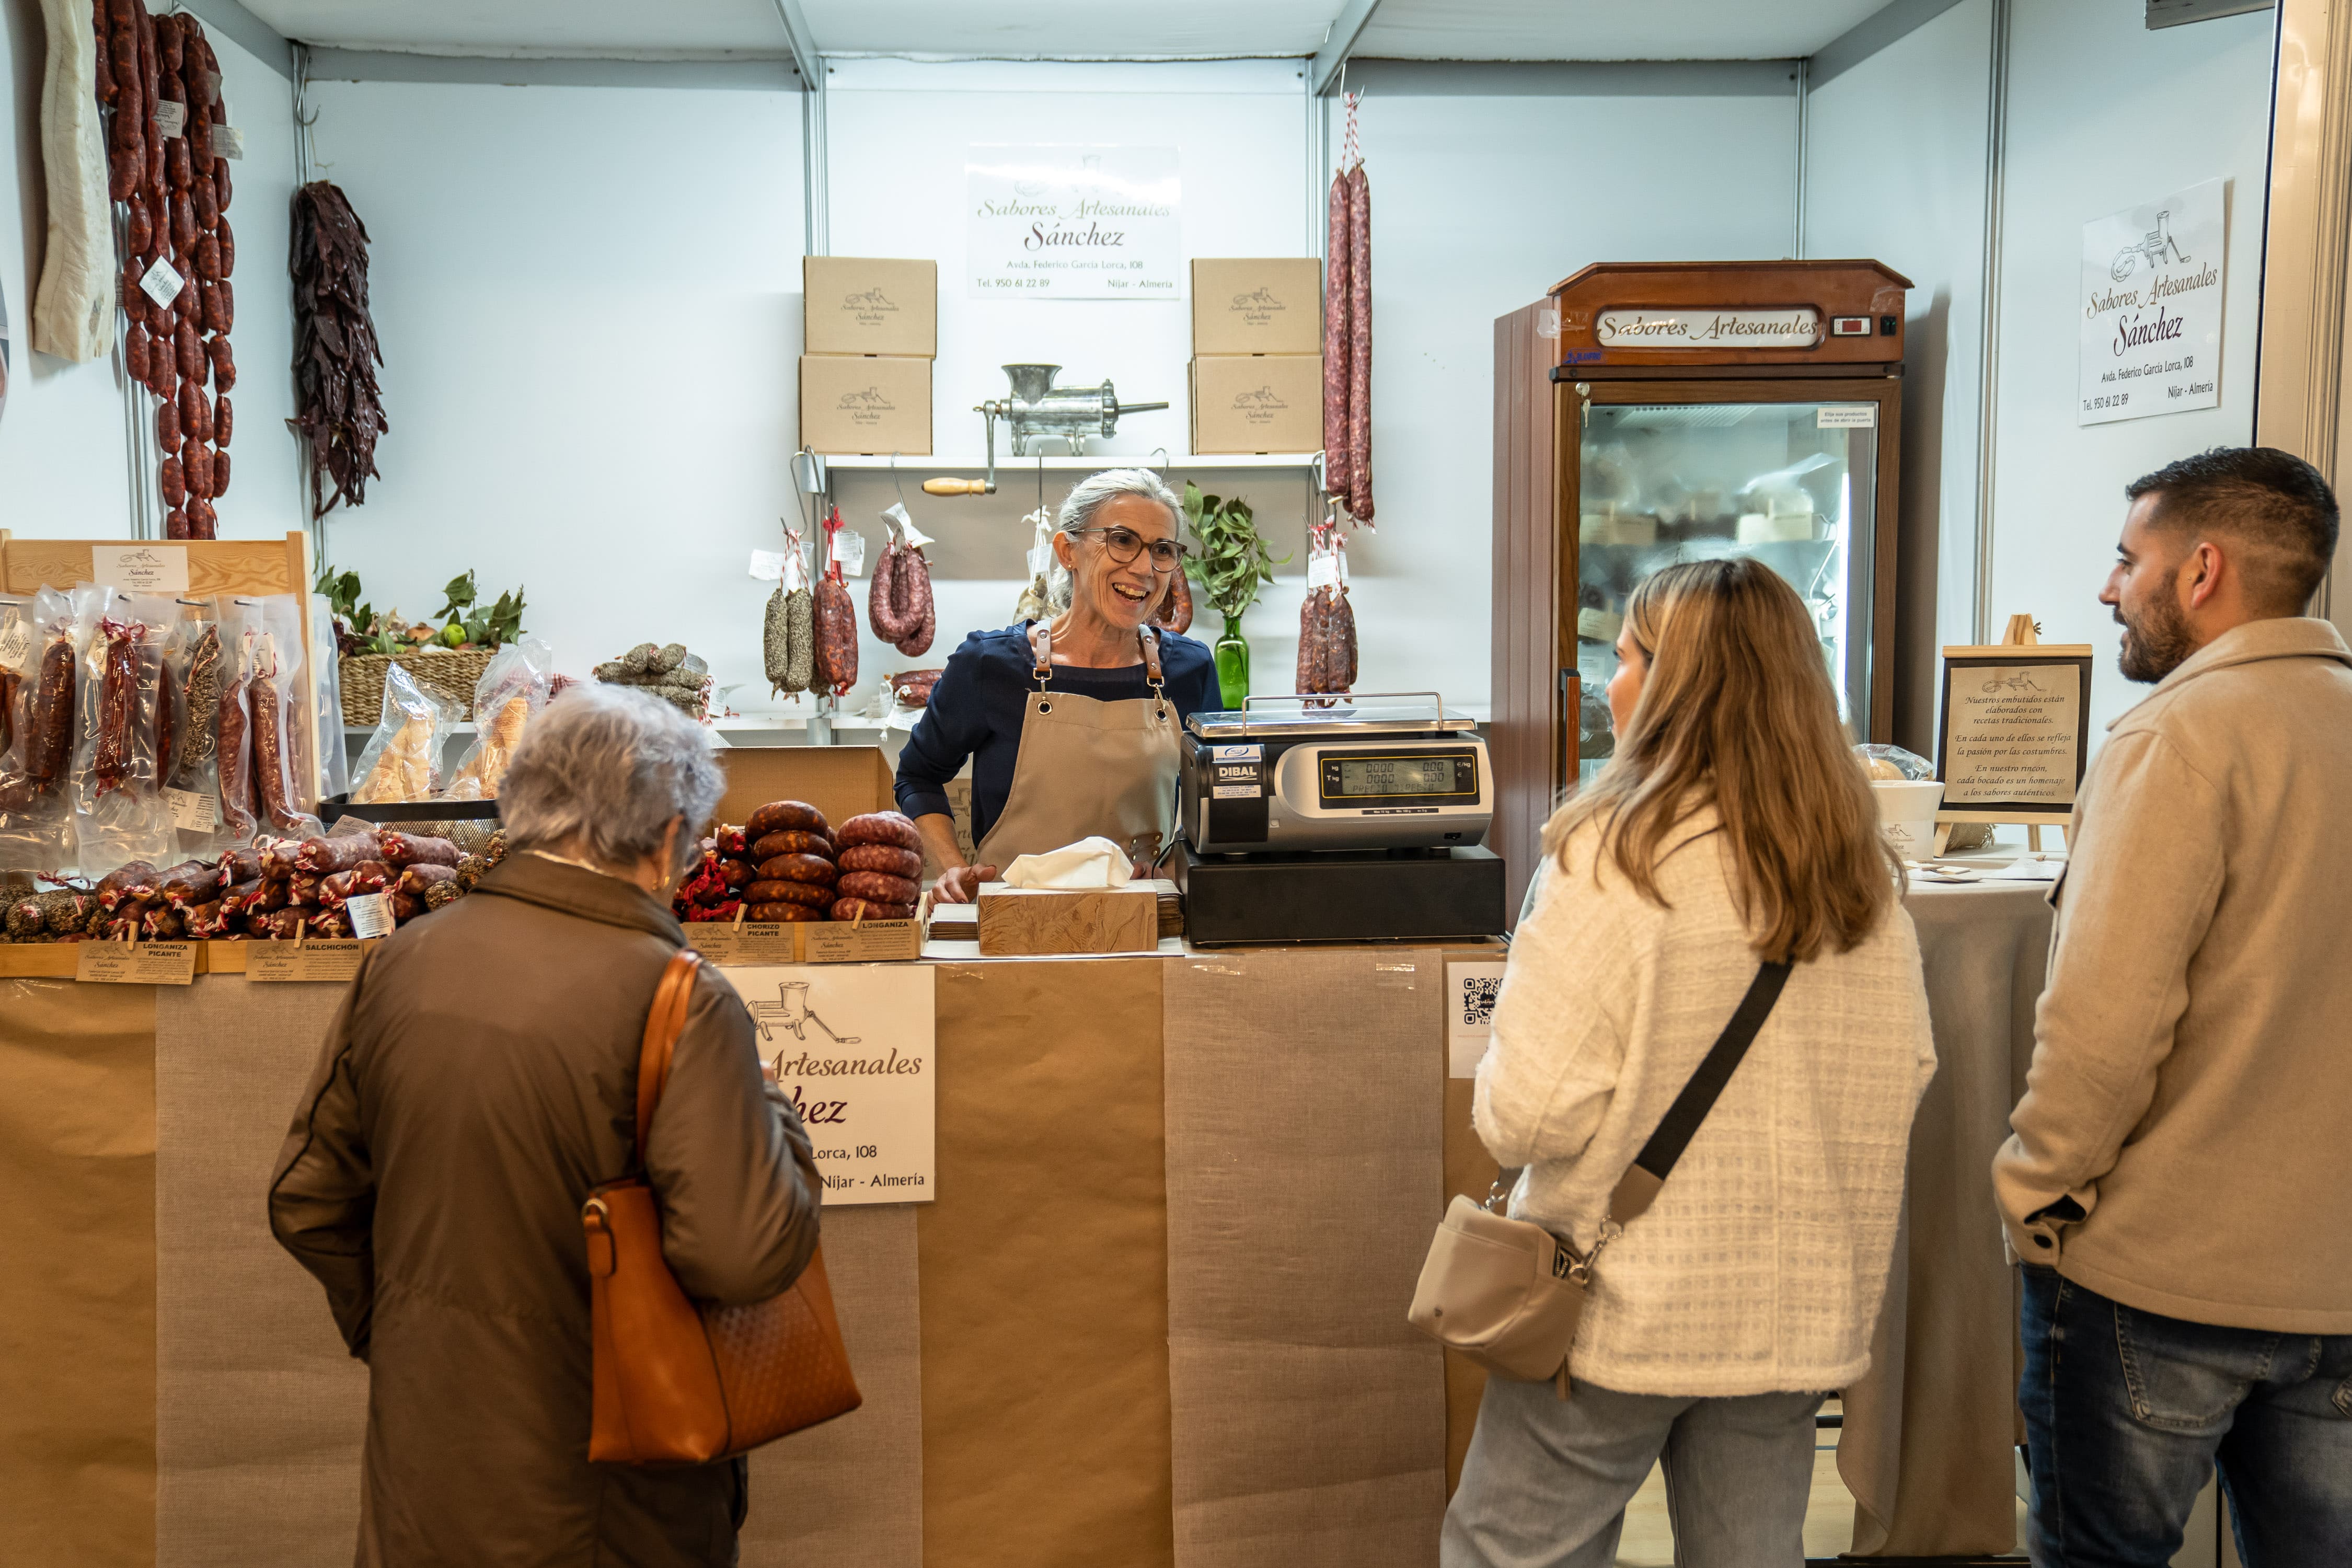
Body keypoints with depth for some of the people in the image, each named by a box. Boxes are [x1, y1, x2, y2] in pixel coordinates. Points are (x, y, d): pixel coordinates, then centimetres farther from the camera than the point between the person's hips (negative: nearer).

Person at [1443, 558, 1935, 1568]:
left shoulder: (1618, 855, -18)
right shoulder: (1865, 873, 1)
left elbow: (1531, 1112, -21)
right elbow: (1904, 1076, 9)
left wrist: (1500, 1113, 0)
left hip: (1623, 1303, -6)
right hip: (1800, 1312, 6)